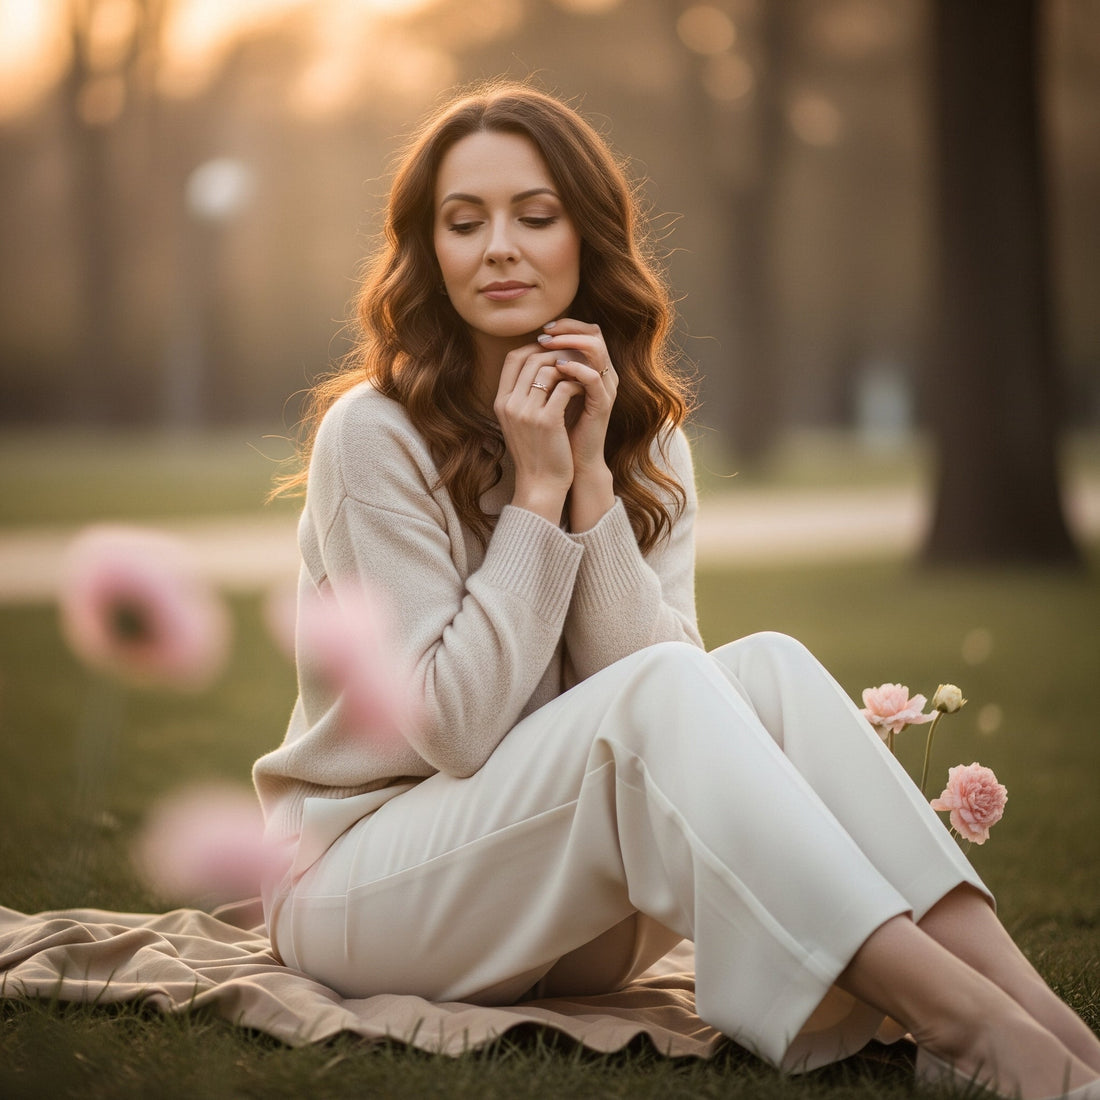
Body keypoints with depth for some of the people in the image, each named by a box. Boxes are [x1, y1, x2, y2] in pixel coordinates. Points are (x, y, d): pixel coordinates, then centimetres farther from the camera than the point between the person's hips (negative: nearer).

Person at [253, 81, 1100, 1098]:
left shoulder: (645, 442, 5)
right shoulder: (374, 433, -12)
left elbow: (652, 665, -10)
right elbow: (452, 729, -17)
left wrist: (592, 480, -18)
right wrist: (536, 491, -18)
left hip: (558, 913, 5)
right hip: (362, 880, -5)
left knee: (767, 669, -22)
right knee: (658, 699, -31)